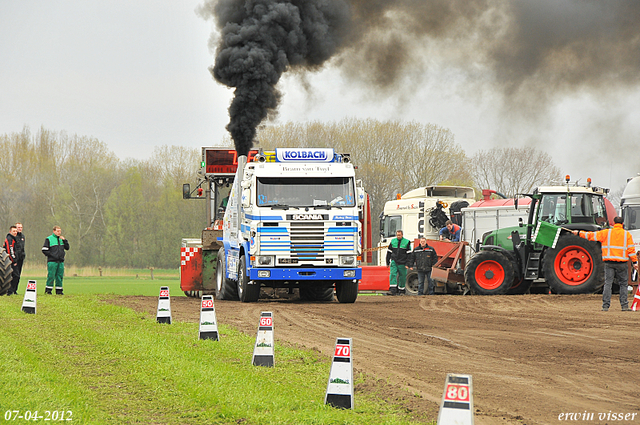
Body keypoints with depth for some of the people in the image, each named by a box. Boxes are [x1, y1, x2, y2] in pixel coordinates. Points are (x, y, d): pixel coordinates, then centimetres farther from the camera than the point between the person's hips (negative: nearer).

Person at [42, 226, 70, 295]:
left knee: (60, 276, 5)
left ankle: (59, 290, 9)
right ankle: (48, 290, -2)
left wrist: (64, 240, 1)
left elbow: (67, 248, 14)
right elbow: (44, 250, -3)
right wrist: (51, 255, -10)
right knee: (51, 276, -8)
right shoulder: (49, 239, 0)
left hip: (61, 261, 5)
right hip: (52, 261, -5)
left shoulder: (61, 239, 17)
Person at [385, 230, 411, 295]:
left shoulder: (407, 242, 2)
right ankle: (392, 290, -23)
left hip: (402, 263, -1)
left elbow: (409, 253, 1)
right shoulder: (393, 241, 9)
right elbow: (389, 252, 14)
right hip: (394, 262, 1)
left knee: (402, 277, 4)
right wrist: (388, 262, 12)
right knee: (392, 274, -16)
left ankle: (401, 291, 18)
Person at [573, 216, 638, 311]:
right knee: (623, 284, 8)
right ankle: (624, 306, 4)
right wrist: (635, 262, 4)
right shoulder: (627, 234, 3)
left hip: (609, 263, 0)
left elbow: (592, 236, 8)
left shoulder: (606, 233, 3)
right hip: (622, 264, 0)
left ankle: (605, 306, -4)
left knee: (608, 284, 2)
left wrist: (579, 233, 19)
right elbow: (631, 249, 0)